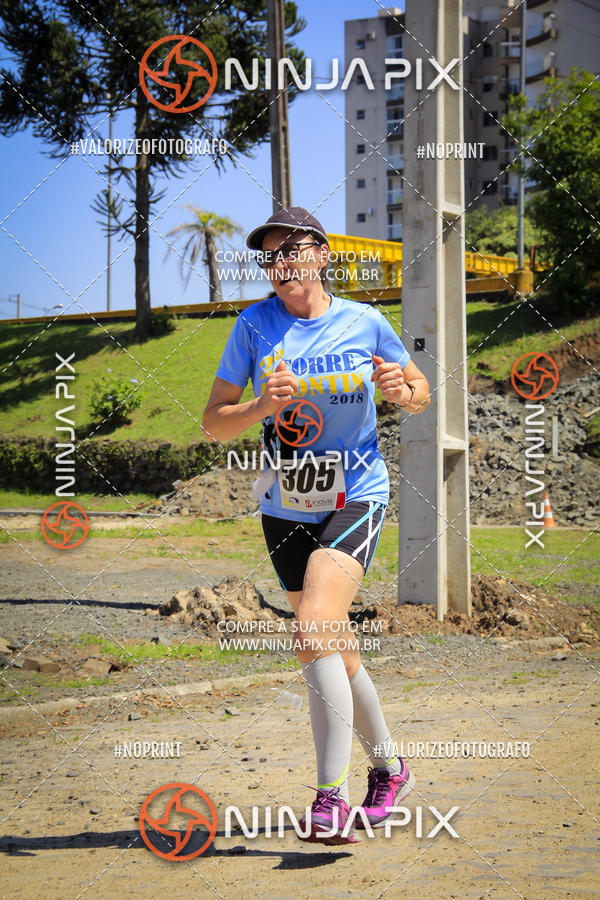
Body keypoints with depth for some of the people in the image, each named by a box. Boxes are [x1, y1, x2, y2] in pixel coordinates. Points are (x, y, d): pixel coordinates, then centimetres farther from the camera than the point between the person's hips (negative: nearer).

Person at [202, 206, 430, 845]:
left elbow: (419, 392, 11)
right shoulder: (255, 325, -1)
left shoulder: (364, 323, -3)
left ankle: (331, 800, -25)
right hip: (286, 509, 3)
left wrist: (402, 390, -13)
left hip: (357, 498, -3)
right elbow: (213, 422, -1)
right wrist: (263, 406, -21)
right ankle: (387, 768, 33)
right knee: (335, 652, 11)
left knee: (315, 630, -24)